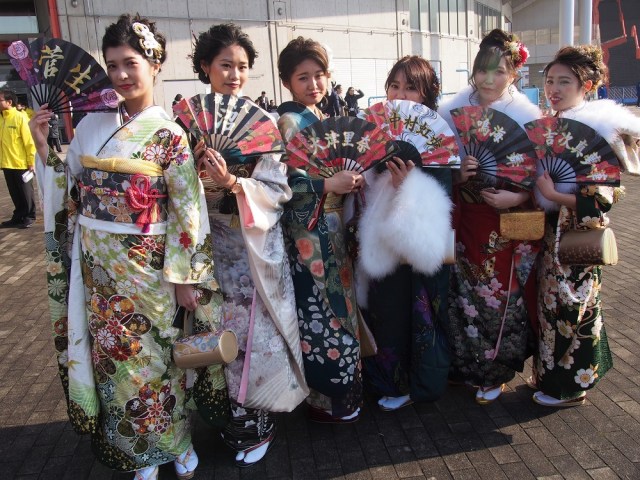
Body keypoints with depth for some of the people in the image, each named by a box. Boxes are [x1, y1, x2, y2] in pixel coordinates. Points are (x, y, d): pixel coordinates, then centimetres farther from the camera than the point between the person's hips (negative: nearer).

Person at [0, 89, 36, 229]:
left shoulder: (20, 117, -11)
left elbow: (29, 141, -12)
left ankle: (29, 217, 17)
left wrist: (31, 162, -13)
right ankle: (18, 216, 24)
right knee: (15, 193, 14)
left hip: (21, 163, -6)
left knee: (26, 192, 6)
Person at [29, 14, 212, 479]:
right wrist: (44, 148, -1)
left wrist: (183, 276, -10)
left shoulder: (169, 134, -7)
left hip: (146, 265, -4)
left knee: (151, 355, 8)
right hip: (96, 264, 5)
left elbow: (188, 209, -9)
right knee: (109, 354, 12)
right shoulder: (92, 124, 6)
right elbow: (69, 189, 13)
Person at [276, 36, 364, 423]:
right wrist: (329, 185, -22)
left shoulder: (325, 120, 13)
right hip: (306, 231, -8)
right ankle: (328, 400, 16)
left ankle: (342, 389, 31)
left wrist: (353, 180, 2)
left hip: (333, 228, 8)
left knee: (338, 302, 15)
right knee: (320, 311, -1)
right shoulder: (288, 123, -10)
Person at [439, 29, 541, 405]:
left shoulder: (528, 116, -8)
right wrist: (457, 174, -18)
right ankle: (467, 363, 34)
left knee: (504, 295, 8)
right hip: (467, 220, 2)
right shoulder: (454, 110, -2)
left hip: (510, 223, -2)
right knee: (466, 293, 10)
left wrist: (515, 198, -23)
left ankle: (495, 371, 31)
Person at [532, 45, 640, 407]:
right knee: (552, 302, 17)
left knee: (571, 307, 6)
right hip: (550, 231, 7)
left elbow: (601, 199, -20)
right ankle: (552, 372, 35)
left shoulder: (597, 130, -16)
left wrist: (553, 195, -22)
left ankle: (571, 387, 25)